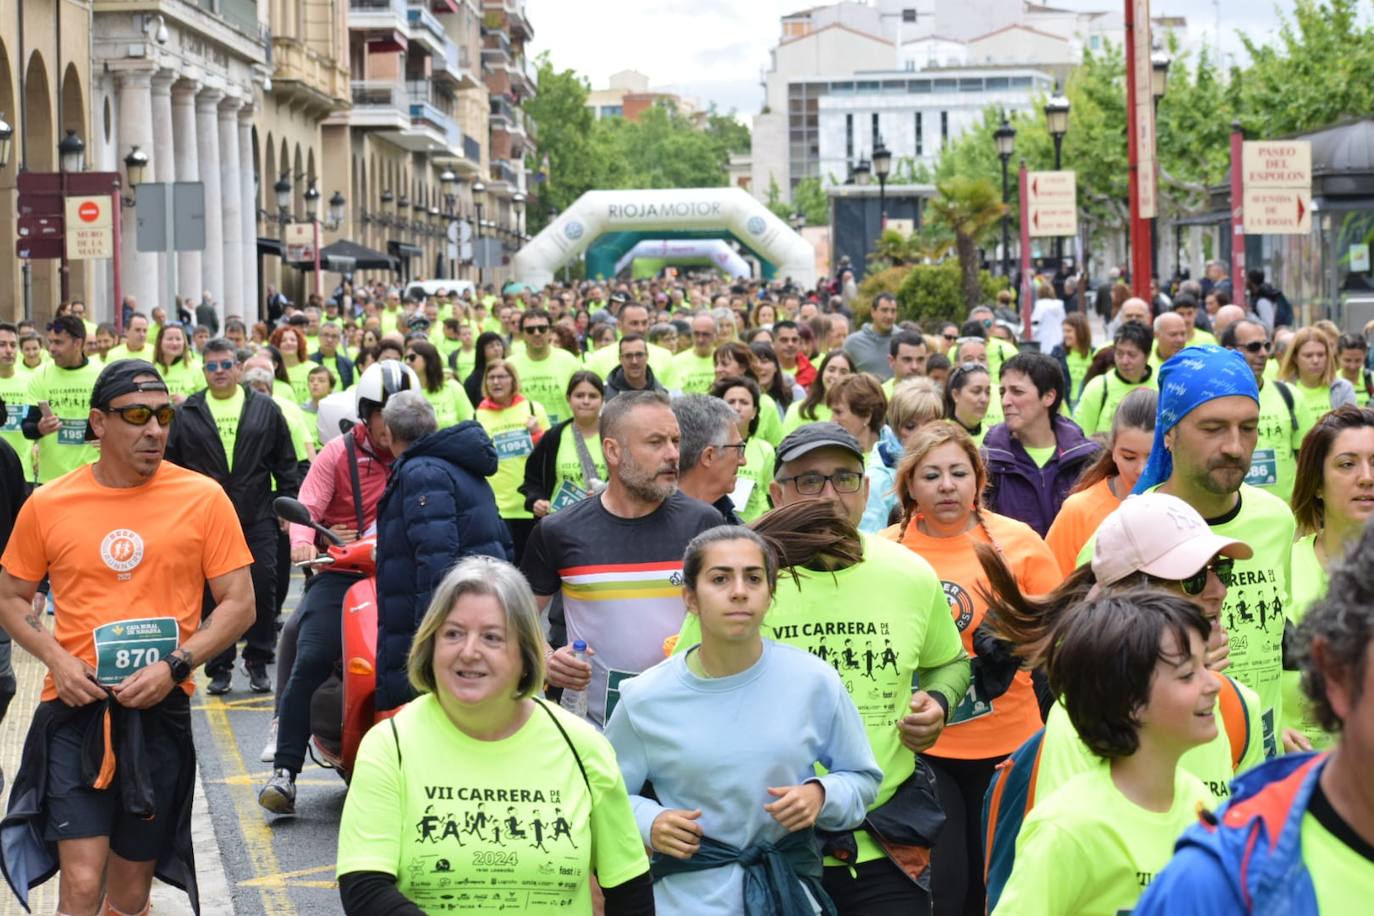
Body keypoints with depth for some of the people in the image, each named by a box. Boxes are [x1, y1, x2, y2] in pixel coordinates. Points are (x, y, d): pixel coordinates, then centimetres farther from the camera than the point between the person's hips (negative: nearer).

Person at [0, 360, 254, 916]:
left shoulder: (203, 498, -2)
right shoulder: (48, 505, 0)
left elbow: (239, 604, 0)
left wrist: (176, 665, -14)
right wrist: (55, 657, -8)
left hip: (160, 711, 1)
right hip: (76, 708, -1)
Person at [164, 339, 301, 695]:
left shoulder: (265, 409, 9)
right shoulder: (185, 414, 7)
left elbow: (286, 464, 11)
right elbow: (170, 465, 8)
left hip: (257, 518, 0)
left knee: (263, 588, -2)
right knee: (213, 595, 2)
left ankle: (258, 662, 11)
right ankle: (219, 667, 11)